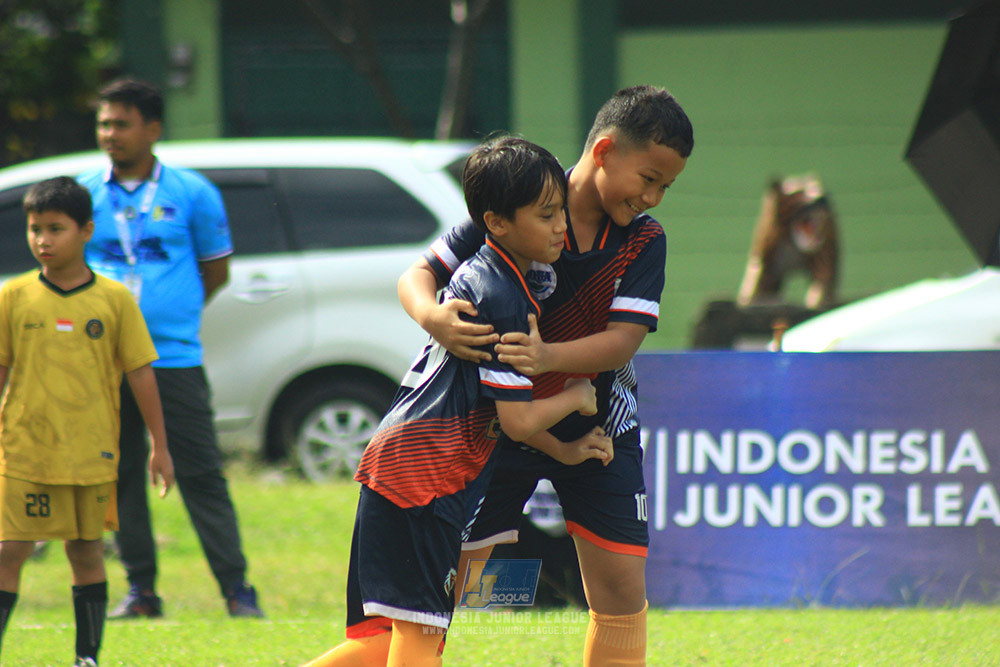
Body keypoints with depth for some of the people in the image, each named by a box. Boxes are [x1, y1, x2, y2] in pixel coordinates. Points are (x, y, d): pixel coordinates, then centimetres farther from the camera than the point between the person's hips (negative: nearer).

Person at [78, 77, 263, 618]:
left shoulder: (192, 193, 4)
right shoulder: (84, 194, 8)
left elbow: (216, 269, 12)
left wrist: (173, 310, 7)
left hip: (173, 356, -2)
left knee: (200, 474, -4)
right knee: (120, 477, 5)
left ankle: (236, 589, -2)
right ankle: (140, 589, 13)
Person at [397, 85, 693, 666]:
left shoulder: (645, 241, -9)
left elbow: (624, 340, -18)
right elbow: (419, 274, -11)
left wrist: (548, 356, -37)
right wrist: (434, 317, -35)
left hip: (595, 428, 2)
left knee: (621, 590, 0)